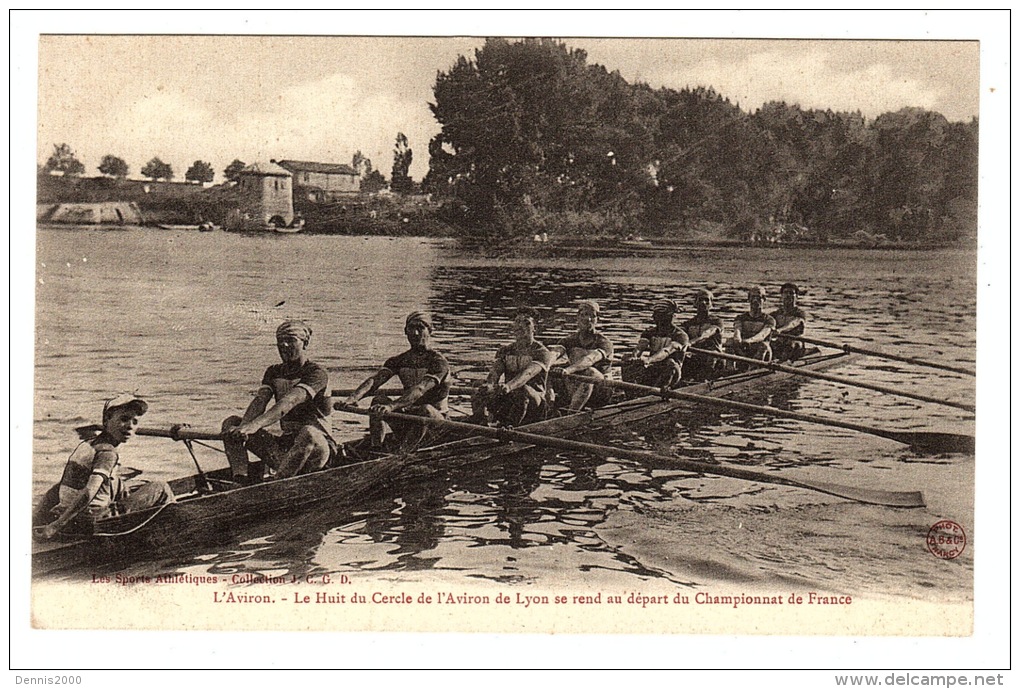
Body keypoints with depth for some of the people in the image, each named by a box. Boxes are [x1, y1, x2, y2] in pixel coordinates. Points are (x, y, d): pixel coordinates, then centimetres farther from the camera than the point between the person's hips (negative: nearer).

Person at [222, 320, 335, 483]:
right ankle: (243, 483, -25)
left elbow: (289, 402, -28)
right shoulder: (274, 372, 11)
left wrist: (255, 425, -42)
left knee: (308, 433, -42)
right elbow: (260, 400, -7)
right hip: (286, 444, 7)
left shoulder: (317, 373, -12)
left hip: (318, 447, -7)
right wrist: (244, 426, -29)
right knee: (230, 423, -5)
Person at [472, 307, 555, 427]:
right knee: (481, 393, -25)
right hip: (507, 400, 4)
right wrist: (489, 384, -31)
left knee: (521, 390, -38)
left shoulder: (542, 352, -2)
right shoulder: (504, 351, 16)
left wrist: (508, 386, -43)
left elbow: (528, 373, -22)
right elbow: (496, 370, -4)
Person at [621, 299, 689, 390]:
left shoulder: (680, 335, -6)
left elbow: (667, 351, -24)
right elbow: (640, 346, -8)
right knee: (628, 364, -18)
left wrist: (649, 360, -43)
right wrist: (634, 357, -34)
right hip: (652, 370, 4)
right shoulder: (650, 332, 11)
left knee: (670, 363, -36)